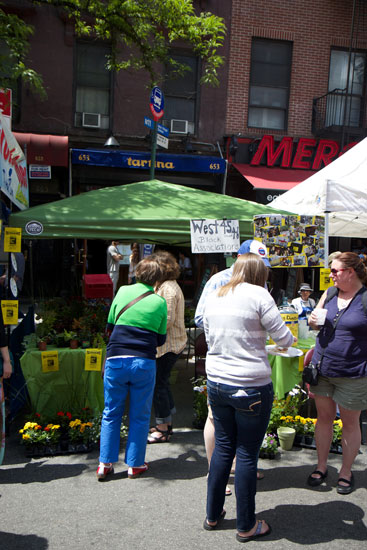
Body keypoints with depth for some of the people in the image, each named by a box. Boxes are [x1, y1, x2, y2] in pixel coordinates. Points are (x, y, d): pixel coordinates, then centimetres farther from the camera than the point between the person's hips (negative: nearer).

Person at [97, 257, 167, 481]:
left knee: (111, 413, 14)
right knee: (140, 416, 12)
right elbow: (161, 338, 9)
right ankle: (135, 464, 20)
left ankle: (105, 463, 18)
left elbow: (110, 325, 13)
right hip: (144, 362, -1)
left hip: (116, 359, 1)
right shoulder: (160, 301, 3)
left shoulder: (123, 291, 4)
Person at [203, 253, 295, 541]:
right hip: (251, 388, -6)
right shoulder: (258, 294, -12)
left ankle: (213, 515, 32)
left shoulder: (213, 297, 7)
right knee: (247, 455, 7)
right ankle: (246, 526, 24)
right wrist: (290, 338, 14)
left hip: (217, 384, 6)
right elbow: (283, 337, -8)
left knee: (223, 448, 19)